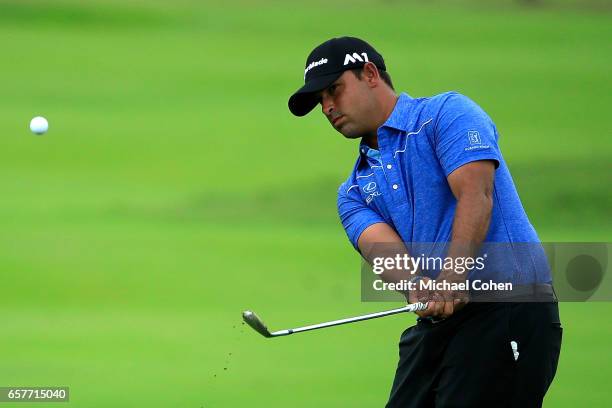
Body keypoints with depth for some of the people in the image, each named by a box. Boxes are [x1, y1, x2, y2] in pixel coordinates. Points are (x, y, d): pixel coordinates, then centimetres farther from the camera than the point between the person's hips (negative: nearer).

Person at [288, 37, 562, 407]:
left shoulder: (448, 113, 0)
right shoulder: (355, 190, 19)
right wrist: (415, 284, -25)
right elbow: (380, 245, -2)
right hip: (436, 325, 7)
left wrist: (452, 277, -30)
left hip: (508, 307, -7)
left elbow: (475, 195, -16)